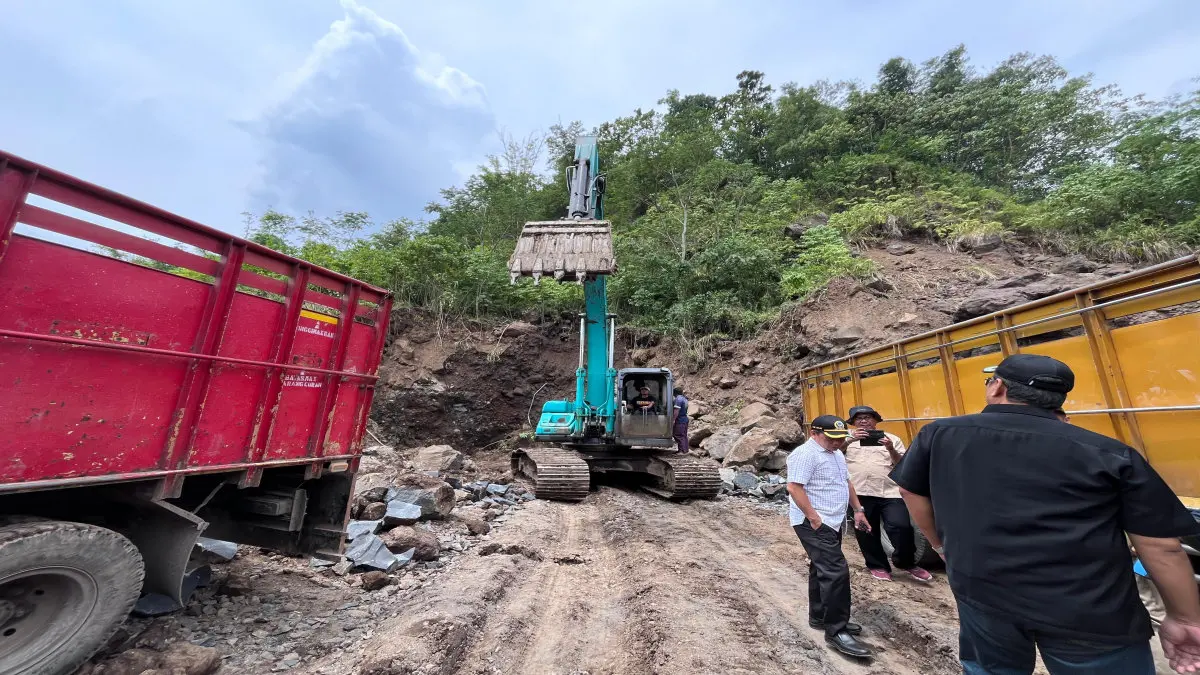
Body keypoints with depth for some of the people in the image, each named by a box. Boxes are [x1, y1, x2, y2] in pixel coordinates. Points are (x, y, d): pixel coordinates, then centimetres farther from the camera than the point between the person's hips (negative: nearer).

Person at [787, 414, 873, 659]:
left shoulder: (835, 453, 13)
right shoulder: (805, 454, -20)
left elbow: (846, 482, 24)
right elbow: (794, 487, -25)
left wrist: (858, 509, 19)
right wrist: (814, 518, -24)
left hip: (832, 521, 10)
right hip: (814, 524, -10)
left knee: (823, 569, 17)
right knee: (836, 571, -11)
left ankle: (819, 617, 31)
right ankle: (836, 631, -1)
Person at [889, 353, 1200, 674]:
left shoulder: (938, 434, -3)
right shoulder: (1109, 453, -3)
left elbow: (911, 492, 6)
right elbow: (1161, 545, 1)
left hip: (982, 590, 1)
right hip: (1088, 611, -1)